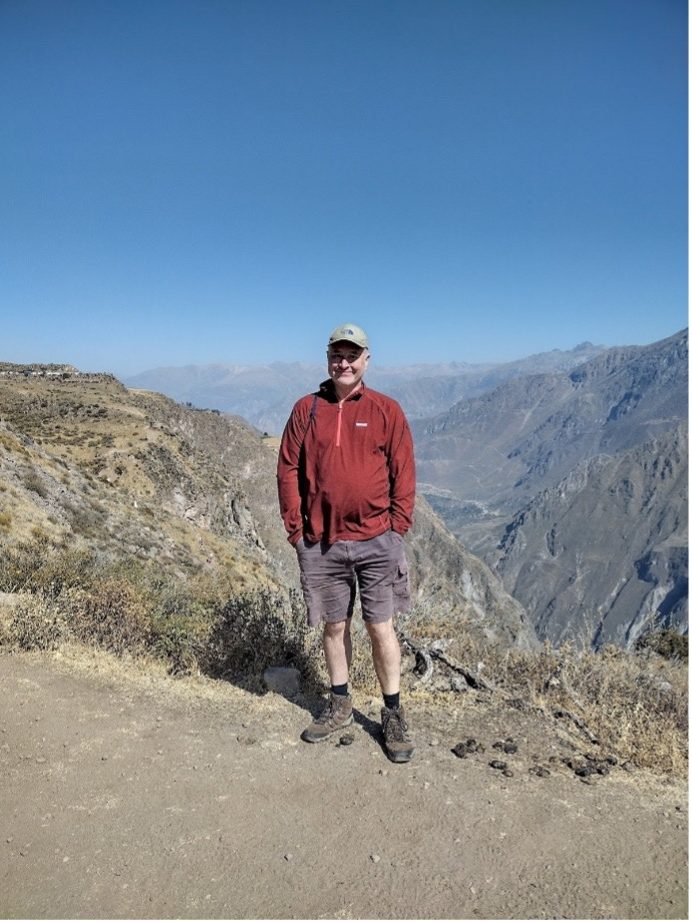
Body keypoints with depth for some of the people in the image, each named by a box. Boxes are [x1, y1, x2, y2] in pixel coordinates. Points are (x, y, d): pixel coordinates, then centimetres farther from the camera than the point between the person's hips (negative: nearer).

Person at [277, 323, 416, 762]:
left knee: (381, 627, 5)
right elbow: (288, 471, 4)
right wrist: (296, 528, 0)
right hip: (320, 543, 2)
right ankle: (340, 706, 33)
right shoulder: (307, 409, 4)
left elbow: (404, 474, 0)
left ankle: (394, 714, 22)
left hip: (376, 541, -2)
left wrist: (397, 529, -4)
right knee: (334, 625, 14)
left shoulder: (386, 410, 0)